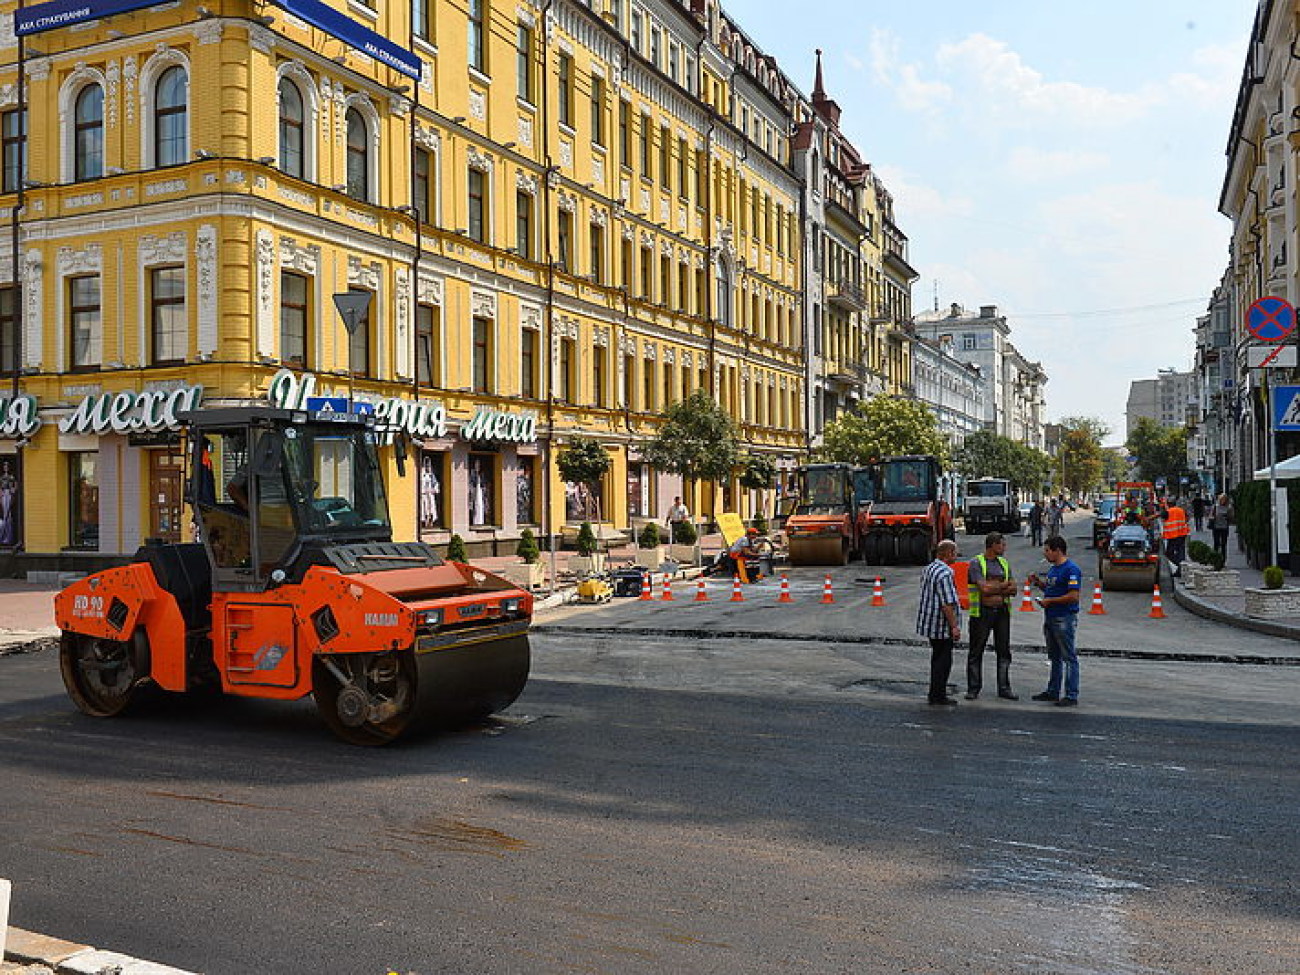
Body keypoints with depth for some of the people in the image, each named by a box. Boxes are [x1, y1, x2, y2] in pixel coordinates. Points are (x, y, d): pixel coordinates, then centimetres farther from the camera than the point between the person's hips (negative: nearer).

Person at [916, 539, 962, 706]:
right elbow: (947, 604, -23)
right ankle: (938, 695, 4)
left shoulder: (929, 569, 11)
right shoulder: (945, 573, -20)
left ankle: (936, 693, 25)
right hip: (942, 625, -10)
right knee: (943, 660, 0)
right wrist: (954, 626, -18)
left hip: (929, 623, 10)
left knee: (937, 658, 18)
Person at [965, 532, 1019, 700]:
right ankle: (973, 689, 10)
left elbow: (1013, 590, 5)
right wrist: (1004, 585, -4)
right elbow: (984, 588, -17)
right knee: (976, 652, 2)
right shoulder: (976, 563, -7)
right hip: (982, 612, -5)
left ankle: (1004, 688, 15)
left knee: (1004, 651, 7)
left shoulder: (1004, 563, 12)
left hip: (1002, 612, 5)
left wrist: (993, 589, -11)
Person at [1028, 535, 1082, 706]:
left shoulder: (1071, 570, -15)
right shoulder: (1053, 569, 14)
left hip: (1064, 619, -10)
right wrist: (1038, 582, 7)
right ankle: (1053, 691, 25)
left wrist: (1050, 601, -16)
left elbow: (1074, 596, -21)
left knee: (1069, 658, -4)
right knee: (1054, 657, 16)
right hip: (1050, 618, 10)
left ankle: (1071, 695, 0)